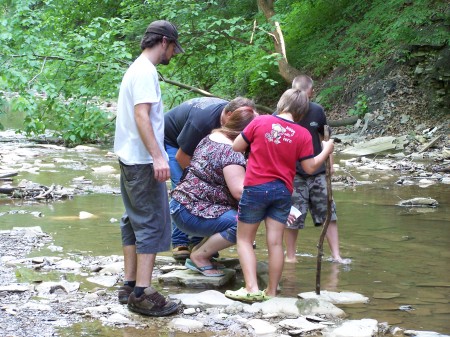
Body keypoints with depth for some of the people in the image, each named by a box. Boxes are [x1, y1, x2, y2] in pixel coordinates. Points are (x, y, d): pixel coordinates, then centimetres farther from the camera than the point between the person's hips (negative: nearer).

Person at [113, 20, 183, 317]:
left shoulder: (136, 69, 16)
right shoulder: (146, 71, -14)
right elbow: (141, 116, -22)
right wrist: (158, 156, -28)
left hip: (130, 159, 10)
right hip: (144, 161, -10)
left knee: (135, 222, 14)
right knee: (152, 224, -9)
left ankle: (130, 285, 18)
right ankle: (142, 293, -10)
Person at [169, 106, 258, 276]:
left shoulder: (211, 137, 12)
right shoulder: (231, 152, -18)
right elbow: (239, 191, -25)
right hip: (190, 214, -10)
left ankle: (201, 249, 9)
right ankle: (199, 256, -7)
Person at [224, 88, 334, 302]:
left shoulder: (260, 122, -6)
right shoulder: (302, 134, -3)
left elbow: (236, 147, 0)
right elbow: (310, 167, 1)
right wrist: (326, 151, 17)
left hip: (256, 188, -2)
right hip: (283, 191, 2)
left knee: (244, 239, 7)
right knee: (275, 242, 5)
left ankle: (252, 288, -6)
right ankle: (271, 292, 9)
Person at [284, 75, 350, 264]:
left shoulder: (317, 111, 2)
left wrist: (330, 163, 8)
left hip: (317, 172, 3)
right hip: (293, 174, -3)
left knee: (329, 213, 2)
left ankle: (336, 255, 7)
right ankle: (290, 256, 16)